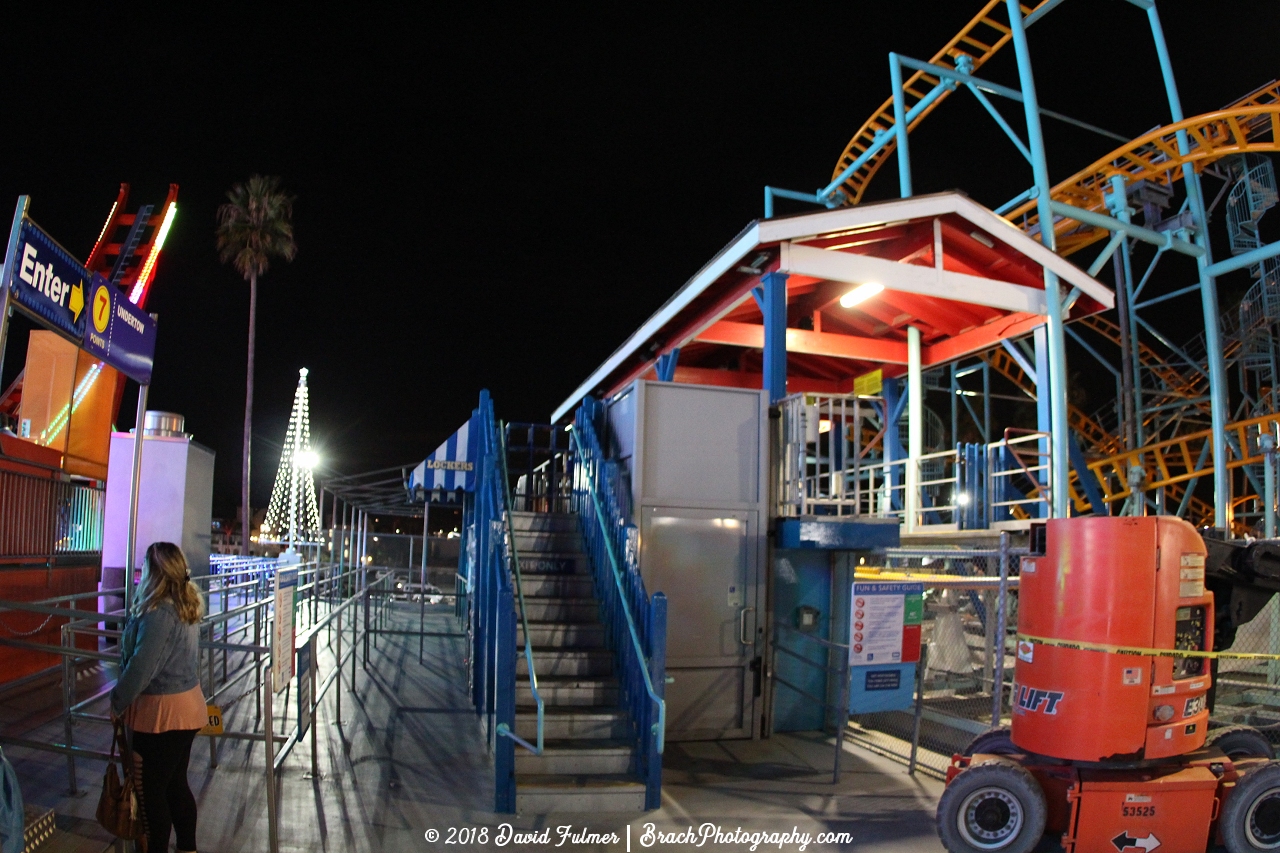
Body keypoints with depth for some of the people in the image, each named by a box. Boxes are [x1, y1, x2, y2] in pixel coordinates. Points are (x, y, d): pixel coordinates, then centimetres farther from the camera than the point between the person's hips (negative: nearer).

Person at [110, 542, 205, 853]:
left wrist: (118, 701, -9)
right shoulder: (187, 604, 4)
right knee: (176, 783, 19)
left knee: (153, 789, 6)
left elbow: (141, 666, -21)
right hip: (188, 703, 9)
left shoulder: (158, 612, -23)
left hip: (161, 712, -9)